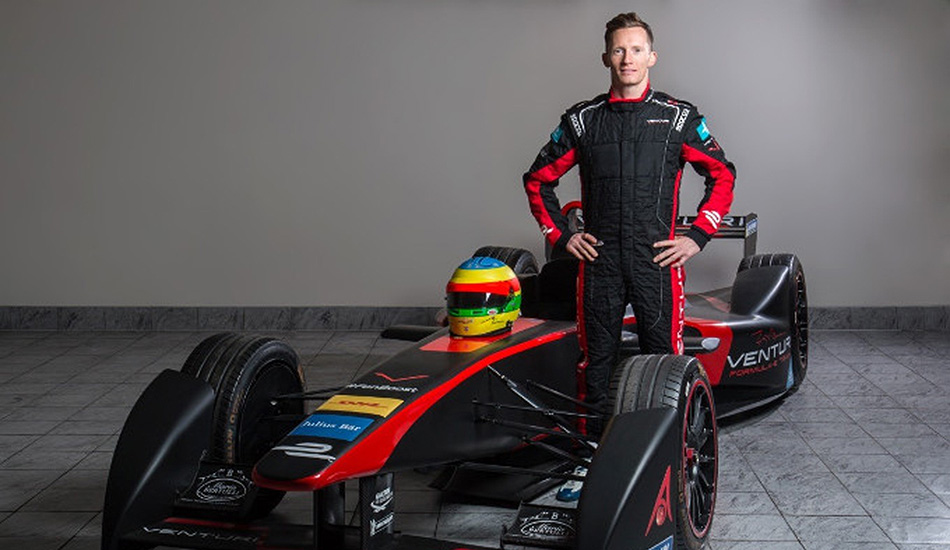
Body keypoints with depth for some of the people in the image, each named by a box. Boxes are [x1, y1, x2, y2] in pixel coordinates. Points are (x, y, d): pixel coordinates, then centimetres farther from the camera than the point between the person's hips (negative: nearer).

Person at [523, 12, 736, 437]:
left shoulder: (679, 117, 5)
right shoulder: (582, 120, 8)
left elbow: (722, 175, 10)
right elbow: (539, 180, 15)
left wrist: (698, 236, 1)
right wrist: (560, 235, 6)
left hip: (658, 259, -1)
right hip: (598, 259, 1)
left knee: (664, 356, 0)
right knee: (596, 358, 6)